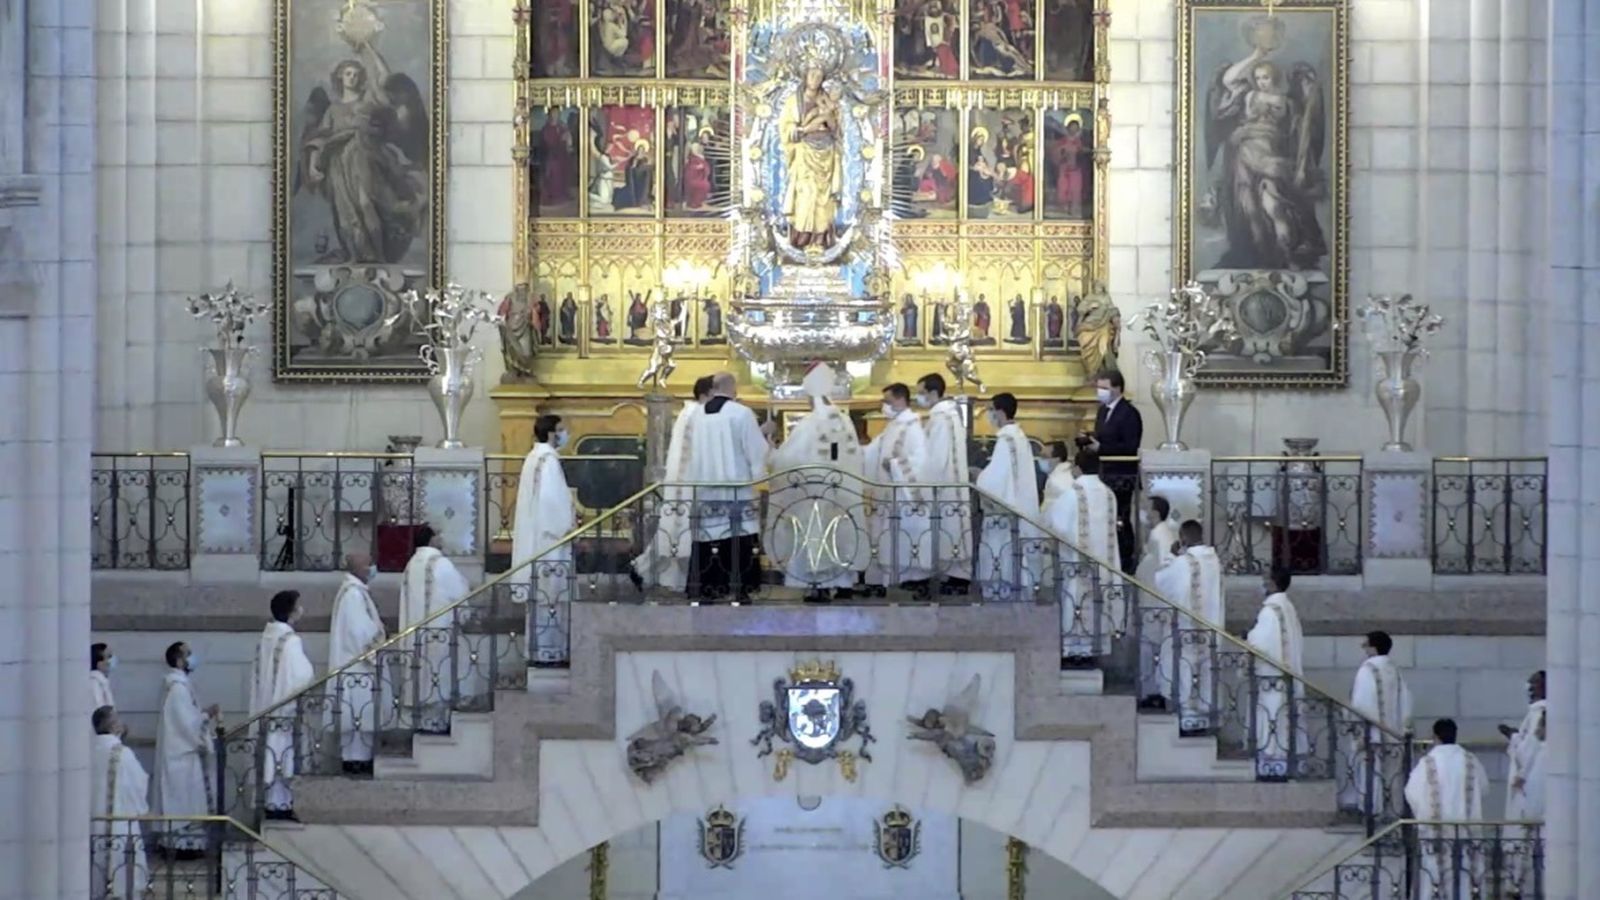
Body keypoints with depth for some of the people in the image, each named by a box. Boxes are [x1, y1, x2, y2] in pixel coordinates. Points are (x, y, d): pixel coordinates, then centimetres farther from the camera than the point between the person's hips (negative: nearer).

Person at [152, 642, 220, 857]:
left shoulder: (178, 683, 13)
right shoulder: (178, 686, -18)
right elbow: (188, 722, -22)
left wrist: (205, 714, 7)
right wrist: (207, 714, -10)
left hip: (182, 751, 10)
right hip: (183, 753, -10)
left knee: (184, 800, 12)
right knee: (186, 800, -6)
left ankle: (183, 843, 15)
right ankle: (185, 844, -3)